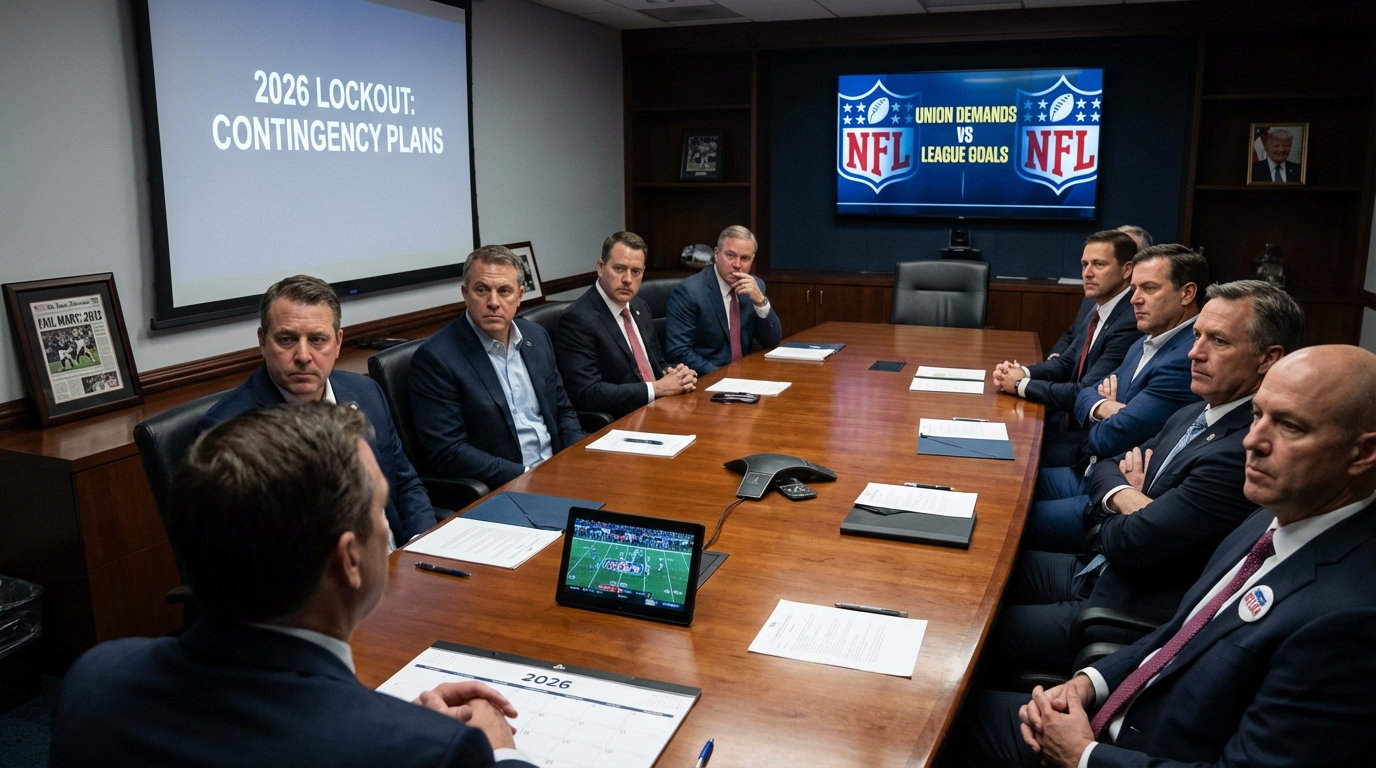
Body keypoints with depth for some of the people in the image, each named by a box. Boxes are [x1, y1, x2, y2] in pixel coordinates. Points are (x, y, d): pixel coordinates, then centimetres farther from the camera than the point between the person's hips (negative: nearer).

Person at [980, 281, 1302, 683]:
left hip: (1128, 615, -9)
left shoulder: (1244, 453, -25)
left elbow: (1128, 544, -24)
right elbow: (1105, 467, 13)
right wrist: (1125, 496, -10)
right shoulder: (1193, 415, 6)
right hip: (1097, 572, 9)